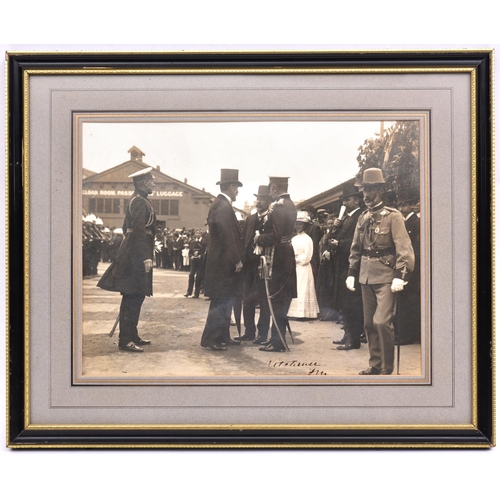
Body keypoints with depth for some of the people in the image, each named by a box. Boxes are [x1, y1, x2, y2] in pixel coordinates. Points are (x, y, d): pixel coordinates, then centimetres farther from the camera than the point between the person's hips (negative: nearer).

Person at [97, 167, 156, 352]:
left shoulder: (137, 200, 18)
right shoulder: (140, 202, -13)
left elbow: (127, 227, 24)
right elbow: (139, 230, -22)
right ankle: (126, 340, -8)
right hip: (136, 254, -10)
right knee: (133, 296, -9)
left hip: (131, 252, 10)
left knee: (135, 296, 14)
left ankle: (132, 335, 21)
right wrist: (146, 256, -25)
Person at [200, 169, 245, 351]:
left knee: (224, 301, 16)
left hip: (221, 261, 11)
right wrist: (237, 260, -18)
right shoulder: (224, 207, -18)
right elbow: (228, 237, -23)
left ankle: (222, 336, 23)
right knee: (221, 302, -5)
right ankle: (209, 339, -1)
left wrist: (236, 259, 17)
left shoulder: (219, 204, 14)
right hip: (224, 263, -11)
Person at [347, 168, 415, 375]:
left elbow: (404, 248, -12)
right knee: (369, 323, 10)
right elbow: (355, 249, 17)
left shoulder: (393, 216, -7)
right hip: (366, 277, 6)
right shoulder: (363, 218, 11)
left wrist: (400, 276, -20)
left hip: (386, 277, -6)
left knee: (382, 321, -14)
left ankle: (387, 369, -1)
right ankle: (375, 364, 22)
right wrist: (351, 273, 10)